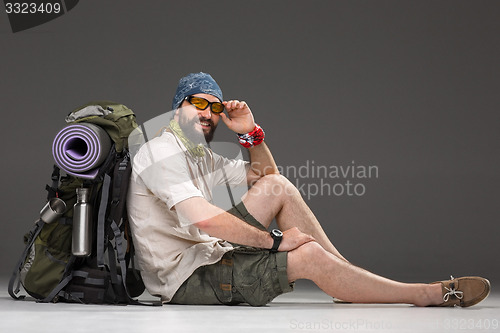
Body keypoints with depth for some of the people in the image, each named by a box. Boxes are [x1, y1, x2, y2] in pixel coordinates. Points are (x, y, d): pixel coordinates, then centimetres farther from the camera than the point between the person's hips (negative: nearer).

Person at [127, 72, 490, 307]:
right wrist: (274, 241, -20)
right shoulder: (161, 151, -13)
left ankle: (351, 279, 3)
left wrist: (252, 133, 6)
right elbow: (202, 217, -27)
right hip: (187, 281, -10)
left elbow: (265, 174, 26)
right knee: (308, 255, -19)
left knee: (276, 186, 4)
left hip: (206, 257, 10)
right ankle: (432, 295, -10)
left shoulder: (199, 155, 18)